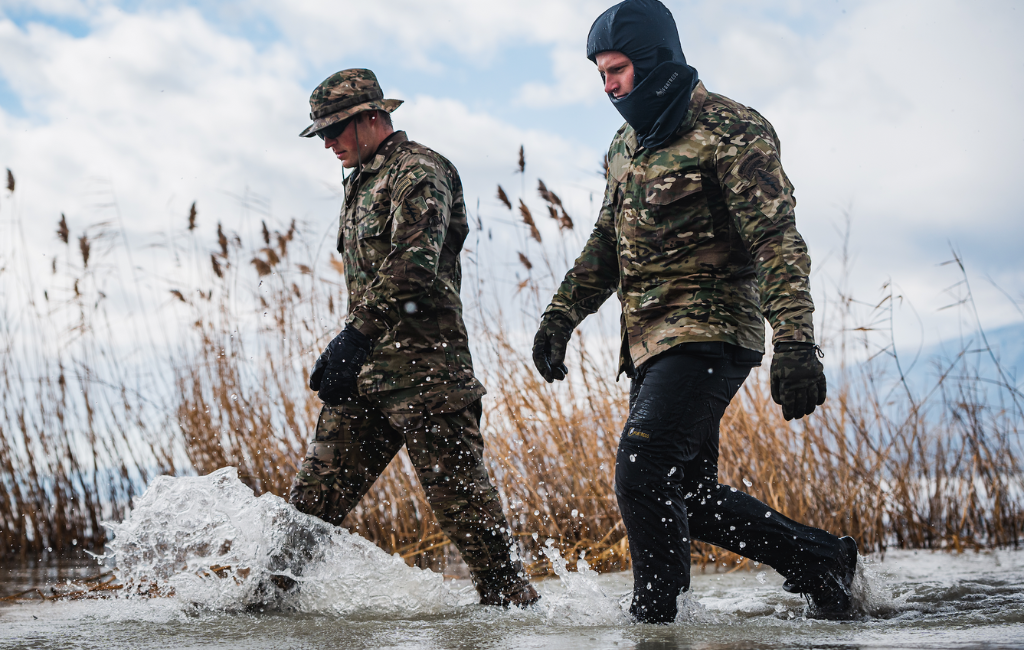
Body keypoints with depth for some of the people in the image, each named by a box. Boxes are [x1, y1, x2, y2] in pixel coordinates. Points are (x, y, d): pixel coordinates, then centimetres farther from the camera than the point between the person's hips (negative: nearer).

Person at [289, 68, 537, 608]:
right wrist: (351, 347, 21)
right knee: (316, 491, 5)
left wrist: (354, 336, -29)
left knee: (457, 491, -5)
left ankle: (510, 599, 5)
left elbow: (412, 265, -23)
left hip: (423, 368, -8)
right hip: (366, 371, 8)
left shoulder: (418, 172, -8)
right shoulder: (362, 182, 21)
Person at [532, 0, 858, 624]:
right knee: (689, 492, 11)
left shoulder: (730, 131, -10)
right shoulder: (628, 145, 16)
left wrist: (796, 343, -28)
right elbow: (606, 245, 26)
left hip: (709, 333, -9)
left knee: (642, 473, -19)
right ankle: (821, 560, 24)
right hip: (651, 341, 9)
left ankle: (655, 621, -8)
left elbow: (776, 242, -19)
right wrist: (562, 314, 17)